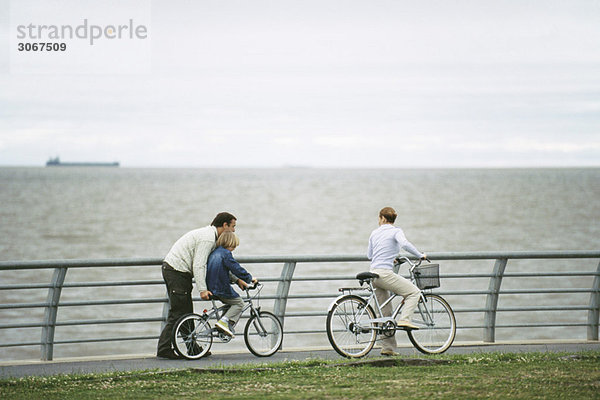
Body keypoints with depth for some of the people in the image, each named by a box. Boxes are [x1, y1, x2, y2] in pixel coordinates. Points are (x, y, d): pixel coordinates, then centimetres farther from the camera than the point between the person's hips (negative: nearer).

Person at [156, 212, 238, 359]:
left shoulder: (211, 237, 16)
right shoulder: (207, 238, -18)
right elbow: (198, 266, -24)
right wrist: (202, 289, -27)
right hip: (177, 271, -11)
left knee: (187, 312, 13)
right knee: (178, 313, -10)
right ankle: (164, 349, -10)